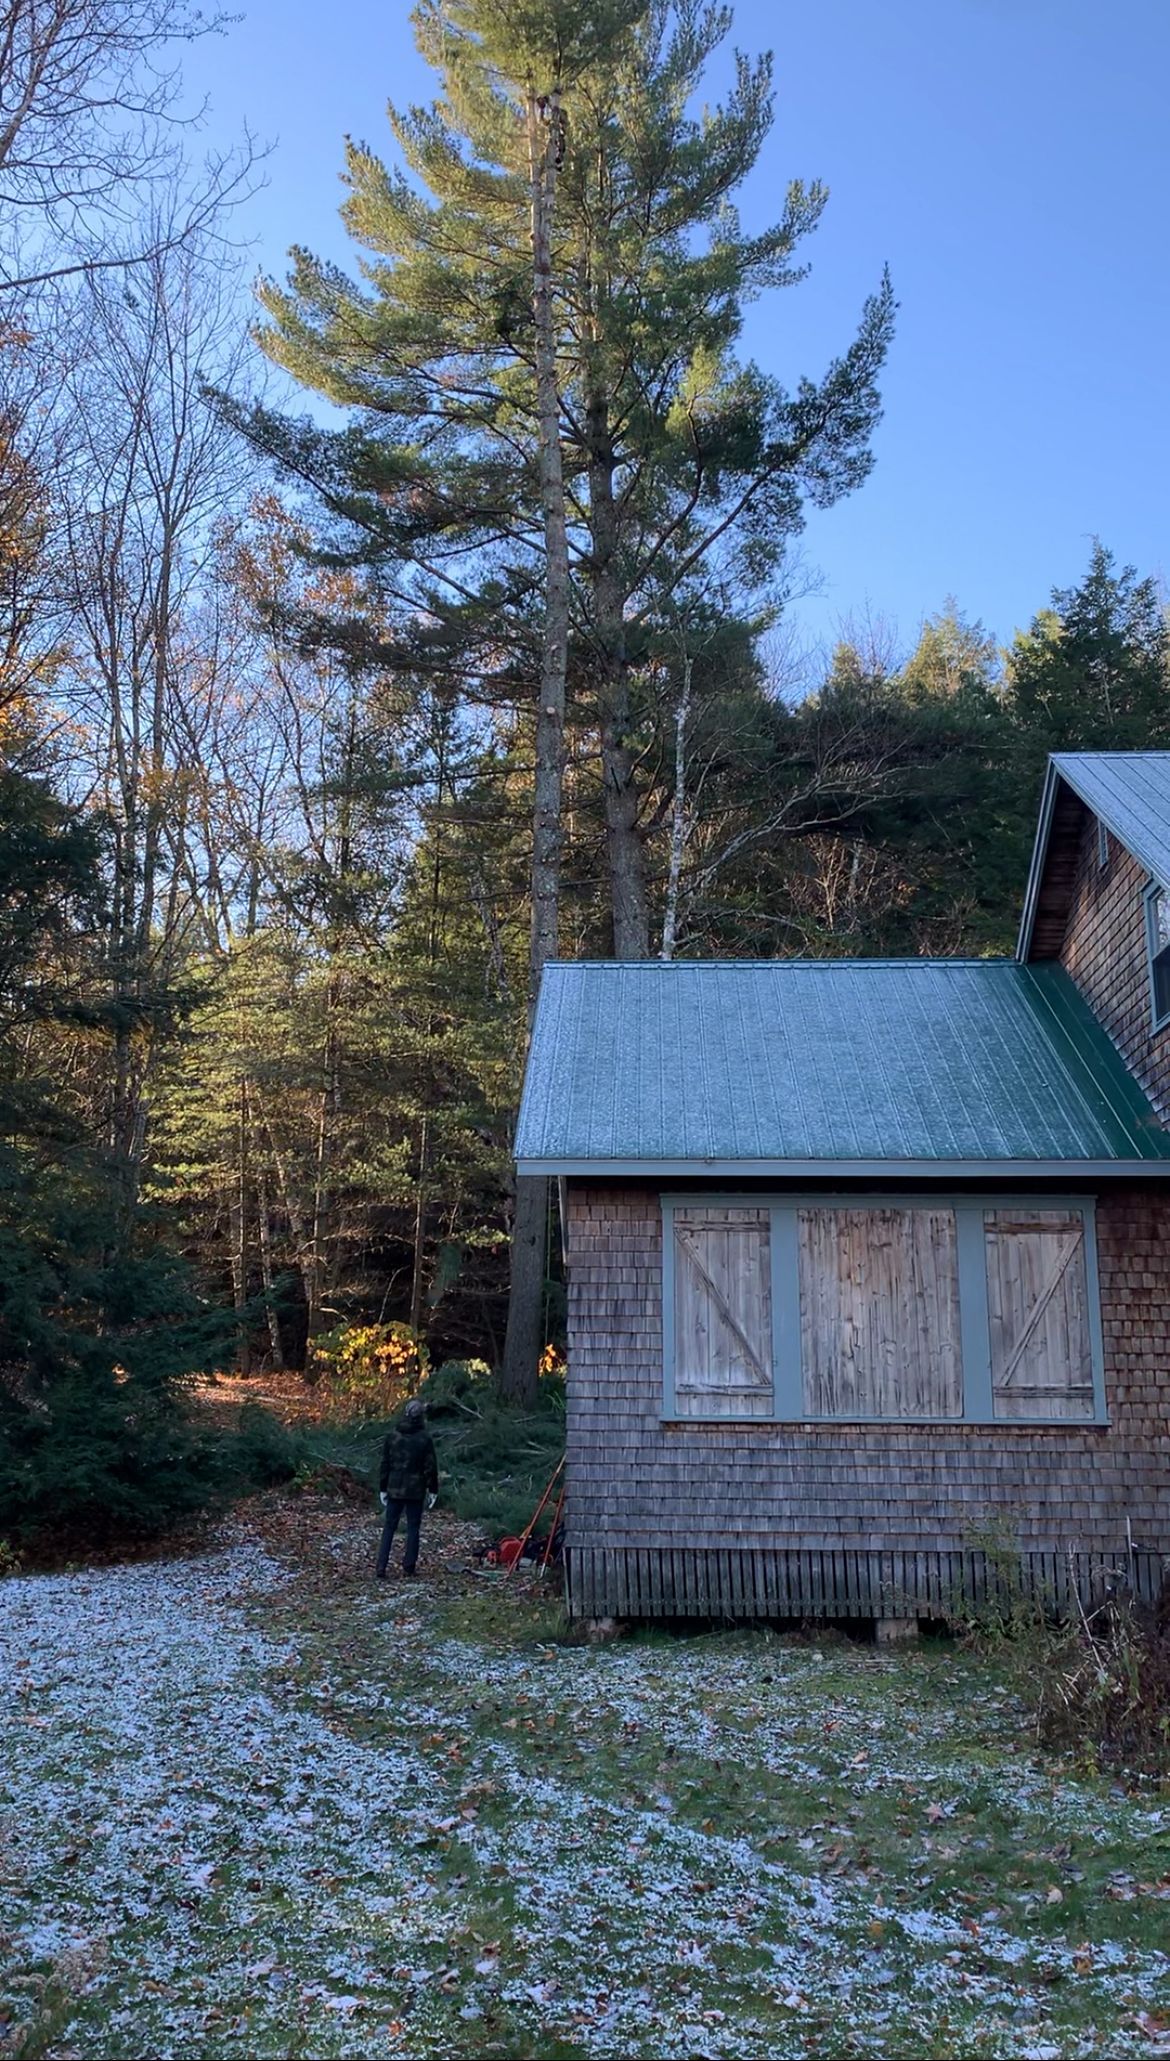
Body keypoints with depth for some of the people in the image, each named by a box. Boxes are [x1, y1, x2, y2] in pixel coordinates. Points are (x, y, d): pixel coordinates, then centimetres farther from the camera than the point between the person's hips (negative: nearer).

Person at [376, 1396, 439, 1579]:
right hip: (416, 1490, -2)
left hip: (395, 1489, 2)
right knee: (413, 1527, 8)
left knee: (389, 1527, 7)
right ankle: (409, 1566, 10)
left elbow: (385, 1463, 3)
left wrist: (382, 1488, 10)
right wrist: (433, 1489, 3)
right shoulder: (425, 1438, -9)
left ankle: (381, 1568, 1)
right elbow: (430, 1466, -6)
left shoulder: (393, 1436, 0)